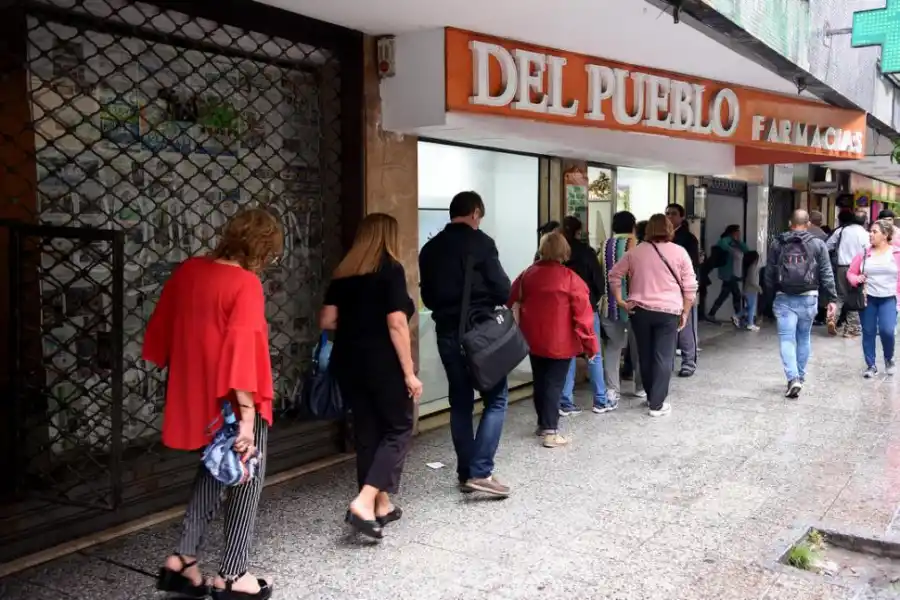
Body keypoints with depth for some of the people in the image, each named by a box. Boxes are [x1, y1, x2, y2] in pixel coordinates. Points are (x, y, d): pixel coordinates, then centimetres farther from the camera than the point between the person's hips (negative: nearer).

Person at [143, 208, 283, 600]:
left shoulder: (188, 271, 3)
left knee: (213, 472, 25)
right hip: (231, 404, -7)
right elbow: (244, 347, -25)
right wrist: (247, 414, -25)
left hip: (195, 397, 7)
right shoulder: (245, 284, -19)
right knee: (245, 479, 10)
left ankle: (183, 559, 21)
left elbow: (162, 328, 11)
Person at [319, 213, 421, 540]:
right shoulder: (391, 269, -8)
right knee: (398, 430, 5)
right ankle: (364, 503, -10)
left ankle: (381, 504, 22)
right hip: (383, 363, -6)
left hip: (348, 362, 6)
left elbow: (326, 320, 5)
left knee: (367, 432, 14)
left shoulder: (343, 272, 7)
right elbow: (396, 323, -15)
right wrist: (409, 371, -13)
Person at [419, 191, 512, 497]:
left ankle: (466, 474, 16)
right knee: (496, 399, 2)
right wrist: (492, 302, 9)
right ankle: (480, 472, -7)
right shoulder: (480, 242, -8)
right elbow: (502, 289, -11)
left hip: (446, 333, 6)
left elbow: (427, 296, 14)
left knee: (460, 402, 13)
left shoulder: (430, 248, 10)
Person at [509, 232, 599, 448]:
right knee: (554, 385, 1)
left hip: (533, 340, 5)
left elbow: (512, 303, 11)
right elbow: (583, 315, -14)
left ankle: (542, 424, 29)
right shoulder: (570, 278, -13)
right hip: (559, 343, -5)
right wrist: (591, 345, -7)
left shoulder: (527, 274, 2)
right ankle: (550, 432, 0)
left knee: (540, 382, 17)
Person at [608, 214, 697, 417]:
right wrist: (685, 312, 4)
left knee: (645, 355, 15)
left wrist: (620, 300, 4)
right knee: (663, 357, 1)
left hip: (640, 310, 3)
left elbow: (614, 275, 6)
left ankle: (651, 396, 29)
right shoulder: (679, 252, -1)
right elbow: (690, 287, -2)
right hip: (668, 311, -3)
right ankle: (657, 404, 1)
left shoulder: (635, 251, 6)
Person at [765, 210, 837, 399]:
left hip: (784, 298, -1)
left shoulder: (777, 244, 3)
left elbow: (769, 273, 5)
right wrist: (831, 298, 2)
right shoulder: (818, 244, 1)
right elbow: (826, 275, -1)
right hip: (808, 298, 1)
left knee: (787, 339, -1)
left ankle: (793, 378, -16)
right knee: (803, 338, 16)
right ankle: (800, 376, 25)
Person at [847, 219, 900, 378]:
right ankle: (871, 366, 19)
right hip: (868, 298, 2)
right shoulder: (865, 252, 2)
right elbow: (851, 272, 7)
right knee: (868, 333, 6)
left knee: (887, 331, -13)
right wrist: (857, 279, -13)